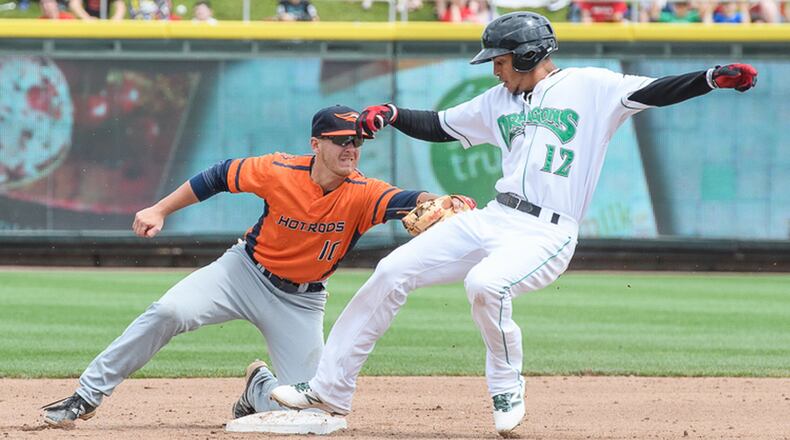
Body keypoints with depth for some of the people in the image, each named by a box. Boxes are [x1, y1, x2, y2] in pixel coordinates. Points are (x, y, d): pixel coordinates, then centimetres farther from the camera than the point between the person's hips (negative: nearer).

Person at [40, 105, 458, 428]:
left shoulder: (362, 195, -21)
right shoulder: (280, 172, -20)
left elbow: (406, 202, -40)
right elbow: (218, 177, -6)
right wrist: (160, 211, -8)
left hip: (300, 301, 1)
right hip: (246, 271, -1)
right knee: (169, 312, -24)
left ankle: (259, 388, 28)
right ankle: (86, 397, -13)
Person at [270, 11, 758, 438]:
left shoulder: (591, 87, -2)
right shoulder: (499, 101, 17)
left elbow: (656, 92, -12)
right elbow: (439, 126, 24)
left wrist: (714, 78, -28)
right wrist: (391, 114, 8)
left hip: (546, 236, -7)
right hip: (492, 221, 7)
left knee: (485, 283, -36)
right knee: (393, 272, -3)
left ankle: (508, 388, -11)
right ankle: (330, 388, 5)